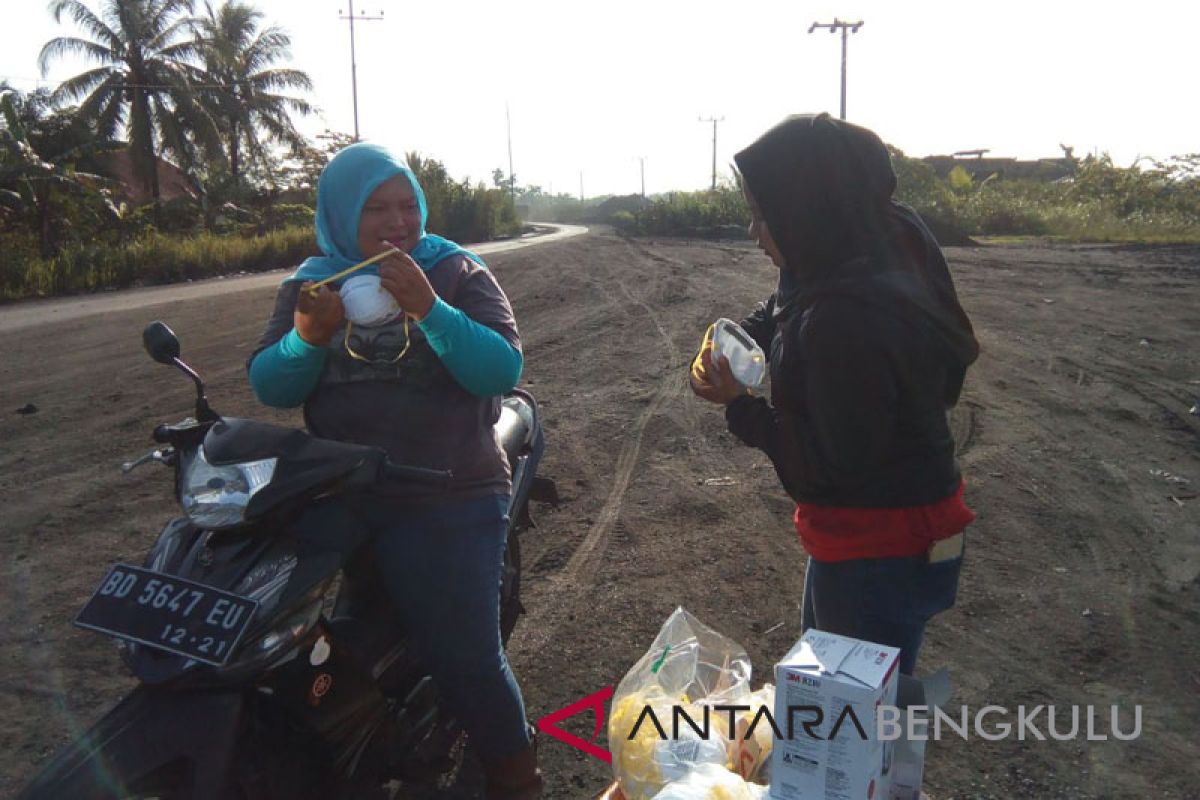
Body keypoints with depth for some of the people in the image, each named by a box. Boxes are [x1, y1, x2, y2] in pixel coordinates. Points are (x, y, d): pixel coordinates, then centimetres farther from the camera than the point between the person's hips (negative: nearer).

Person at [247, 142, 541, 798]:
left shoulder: (458, 274, -1)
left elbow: (502, 371, -15)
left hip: (447, 503, -4)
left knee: (466, 658, -4)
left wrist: (428, 309, -27)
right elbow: (268, 387, -2)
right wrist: (308, 337, -22)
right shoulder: (309, 284, 8)